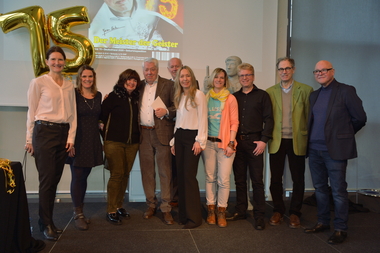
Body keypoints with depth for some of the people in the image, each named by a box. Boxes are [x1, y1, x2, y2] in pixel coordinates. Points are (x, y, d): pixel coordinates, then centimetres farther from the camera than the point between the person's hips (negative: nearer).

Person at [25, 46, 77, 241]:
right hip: (44, 132, -5)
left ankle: (47, 220, 21)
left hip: (64, 133, 5)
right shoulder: (38, 82, -2)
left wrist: (71, 137, 4)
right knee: (47, 179, -3)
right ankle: (46, 224, 10)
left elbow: (72, 113, 11)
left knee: (55, 179, 8)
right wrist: (30, 139, -2)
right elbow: (31, 112, -1)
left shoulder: (69, 85, 12)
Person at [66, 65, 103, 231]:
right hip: (78, 141, -5)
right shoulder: (73, 94, -6)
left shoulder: (98, 96, 9)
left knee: (84, 176, 11)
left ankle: (79, 212, 22)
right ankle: (78, 215, 9)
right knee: (77, 177, -1)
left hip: (92, 141, 5)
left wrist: (103, 137, 10)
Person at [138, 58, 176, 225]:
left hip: (161, 133, -4)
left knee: (165, 172, 0)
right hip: (143, 134, 4)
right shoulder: (139, 86, 14)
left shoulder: (168, 85, 1)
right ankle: (151, 205, 23)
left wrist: (166, 111, -17)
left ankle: (166, 208, 9)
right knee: (147, 171, 10)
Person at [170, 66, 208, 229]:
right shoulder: (179, 96, 16)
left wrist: (200, 141, -15)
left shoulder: (198, 95, -6)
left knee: (189, 176, -8)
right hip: (179, 136, 7)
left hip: (192, 136, -7)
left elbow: (203, 119, -10)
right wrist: (174, 140, 14)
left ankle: (194, 217, 2)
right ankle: (183, 214, 17)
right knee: (181, 175, 7)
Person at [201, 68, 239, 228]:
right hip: (208, 142, 2)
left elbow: (234, 122, 0)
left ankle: (221, 211, 9)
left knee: (223, 179, -5)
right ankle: (211, 210, 17)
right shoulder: (206, 98, 11)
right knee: (210, 177, 6)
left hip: (224, 142, -2)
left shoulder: (230, 99, 3)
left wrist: (231, 143, -8)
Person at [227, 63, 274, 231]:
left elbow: (268, 120, -2)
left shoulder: (262, 95, 3)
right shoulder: (234, 97, 13)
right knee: (239, 179, 10)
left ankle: (259, 215, 7)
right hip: (237, 142, 4)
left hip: (254, 142, -3)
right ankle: (240, 211, 21)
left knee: (257, 180, -1)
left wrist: (264, 140, -11)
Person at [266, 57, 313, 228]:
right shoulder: (270, 92, 7)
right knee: (275, 178, 7)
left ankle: (295, 213, 24)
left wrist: (310, 140, -5)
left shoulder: (305, 90, 2)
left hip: (297, 141, -1)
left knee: (298, 179, 8)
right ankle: (278, 210, 24)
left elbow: (310, 116, 0)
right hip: (277, 141, 1)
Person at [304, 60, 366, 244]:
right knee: (320, 188, 14)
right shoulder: (314, 95, 14)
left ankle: (341, 229, 13)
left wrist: (344, 134, 7)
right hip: (314, 149, 6)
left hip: (335, 149, -6)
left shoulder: (346, 91, -5)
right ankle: (323, 222, 26)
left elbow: (360, 118, -3)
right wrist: (312, 138, 9)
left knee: (338, 191, 1)